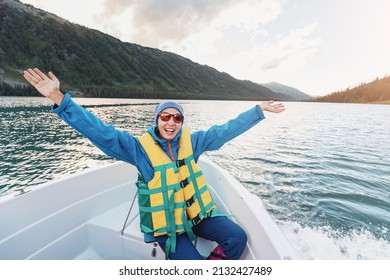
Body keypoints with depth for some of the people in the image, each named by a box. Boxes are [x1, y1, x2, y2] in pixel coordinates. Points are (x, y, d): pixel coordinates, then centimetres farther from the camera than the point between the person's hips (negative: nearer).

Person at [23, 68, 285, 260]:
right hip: (166, 222, -3)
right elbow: (100, 132, -19)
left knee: (237, 237, -9)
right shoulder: (140, 147, -13)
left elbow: (227, 130, 0)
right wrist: (59, 99, -28)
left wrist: (260, 110, 4)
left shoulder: (192, 141, -5)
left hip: (198, 212, 4)